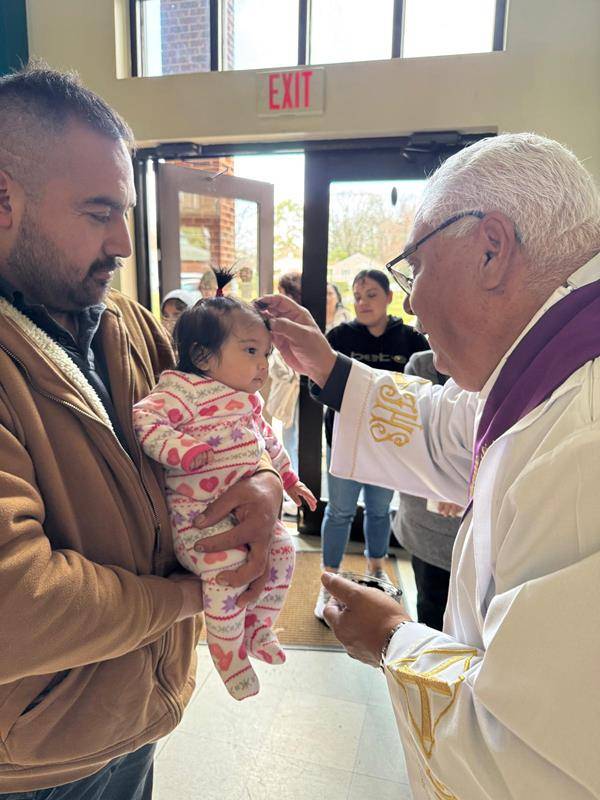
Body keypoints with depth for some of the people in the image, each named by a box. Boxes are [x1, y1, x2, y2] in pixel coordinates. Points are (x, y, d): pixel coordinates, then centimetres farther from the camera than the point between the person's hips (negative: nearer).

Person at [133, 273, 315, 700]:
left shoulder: (250, 401, 14)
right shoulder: (183, 390, -14)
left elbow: (268, 440, 27)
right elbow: (144, 419, -26)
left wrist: (288, 478, 31)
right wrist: (183, 450, -36)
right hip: (197, 511, -9)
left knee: (282, 549, 7)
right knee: (229, 568, -24)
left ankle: (259, 628, 28)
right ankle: (231, 661, -1)